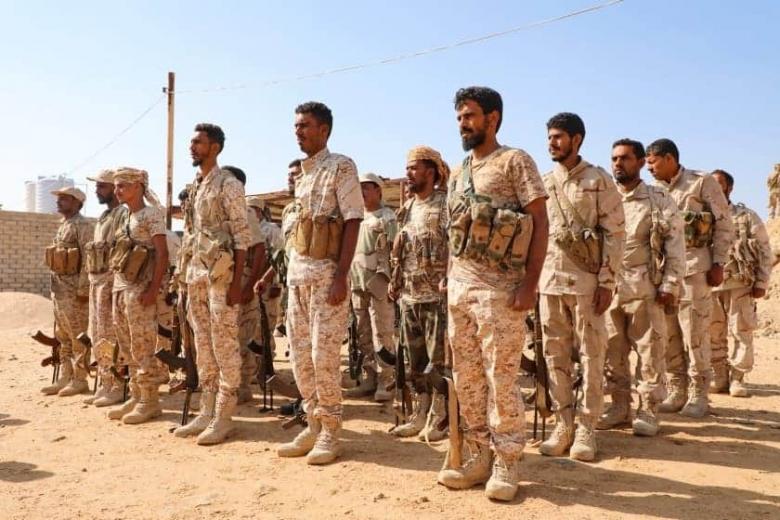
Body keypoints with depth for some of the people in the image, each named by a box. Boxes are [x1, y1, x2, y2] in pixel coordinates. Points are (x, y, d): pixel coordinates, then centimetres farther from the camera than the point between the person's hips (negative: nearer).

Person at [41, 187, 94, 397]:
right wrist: (55, 287, 19)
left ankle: (79, 380, 3)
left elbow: (88, 259, -18)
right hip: (58, 287, 9)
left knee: (78, 336, -3)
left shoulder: (82, 226, -11)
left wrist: (83, 288, -22)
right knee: (62, 337, 12)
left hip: (74, 287, -9)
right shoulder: (62, 225, 18)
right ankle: (65, 377, 19)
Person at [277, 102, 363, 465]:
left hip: (326, 270, -8)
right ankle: (313, 424, 20)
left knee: (324, 354, -7)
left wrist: (341, 275, -20)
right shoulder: (302, 174, 17)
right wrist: (292, 272, 16)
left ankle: (330, 432, 5)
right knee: (300, 353, 9)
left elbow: (352, 223, -13)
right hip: (298, 270, 8)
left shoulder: (341, 167, -6)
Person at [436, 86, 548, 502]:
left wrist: (530, 282, -17)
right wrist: (449, 279, 14)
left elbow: (540, 223, -9)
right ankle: (480, 456, 22)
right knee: (466, 378, 10)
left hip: (498, 286, -7)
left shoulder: (515, 161, -4)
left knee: (501, 378, -3)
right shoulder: (458, 173, 17)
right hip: (459, 285, 7)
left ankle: (507, 463, 11)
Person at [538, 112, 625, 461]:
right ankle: (563, 424, 18)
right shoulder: (544, 183, 12)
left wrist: (607, 282, -12)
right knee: (555, 355, 8)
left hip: (586, 281, -5)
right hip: (549, 280, 5)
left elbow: (615, 233, -6)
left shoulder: (598, 180, -2)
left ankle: (586, 429, 10)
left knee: (590, 355, 1)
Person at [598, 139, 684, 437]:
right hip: (608, 287, 4)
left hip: (645, 287, -3)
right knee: (612, 351, 8)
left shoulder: (659, 200, 2)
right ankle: (620, 406, 21)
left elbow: (675, 244, -1)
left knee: (649, 351, 0)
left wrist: (670, 286, -9)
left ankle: (648, 410, 10)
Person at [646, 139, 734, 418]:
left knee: (695, 335, -3)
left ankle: (698, 395, 8)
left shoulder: (703, 183, -1)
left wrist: (718, 264, -8)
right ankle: (676, 393, 17)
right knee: (668, 335, 7)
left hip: (693, 267, -5)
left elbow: (724, 225, -2)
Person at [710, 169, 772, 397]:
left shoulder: (747, 216, 3)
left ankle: (737, 379, 7)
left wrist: (761, 282, -5)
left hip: (739, 284, -2)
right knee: (714, 334, 6)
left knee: (740, 332, -1)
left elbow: (764, 250, 2)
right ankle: (720, 377, 16)